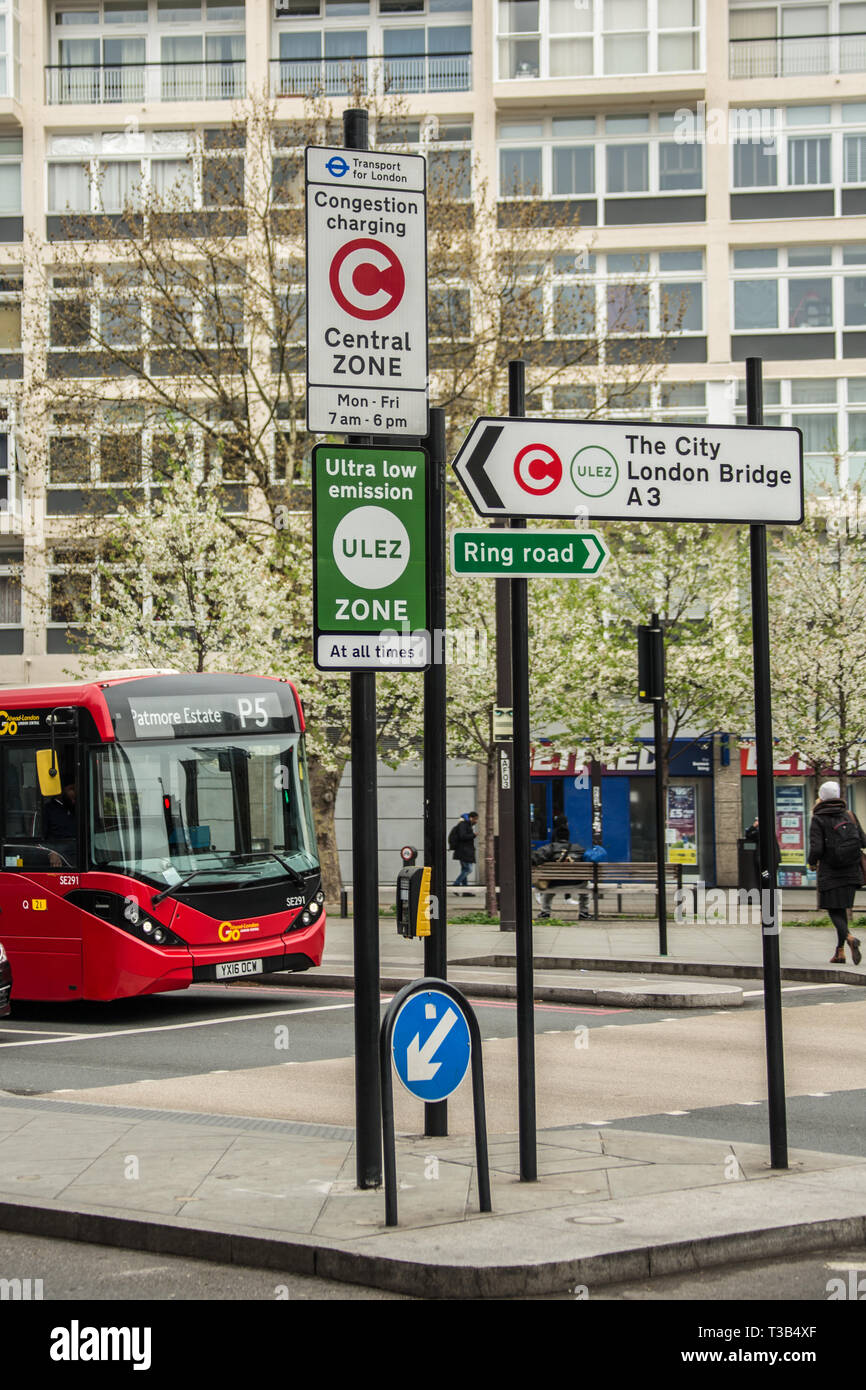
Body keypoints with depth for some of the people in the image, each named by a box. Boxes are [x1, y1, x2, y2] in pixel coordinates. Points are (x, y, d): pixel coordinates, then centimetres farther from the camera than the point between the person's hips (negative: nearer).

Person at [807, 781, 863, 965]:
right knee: (841, 908, 15)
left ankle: (849, 937, -27)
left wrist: (812, 863, 5)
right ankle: (840, 952, 14)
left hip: (830, 873, -4)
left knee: (834, 910, 0)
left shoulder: (818, 820, -8)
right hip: (851, 871, 5)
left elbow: (816, 848, -15)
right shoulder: (849, 815, 5)